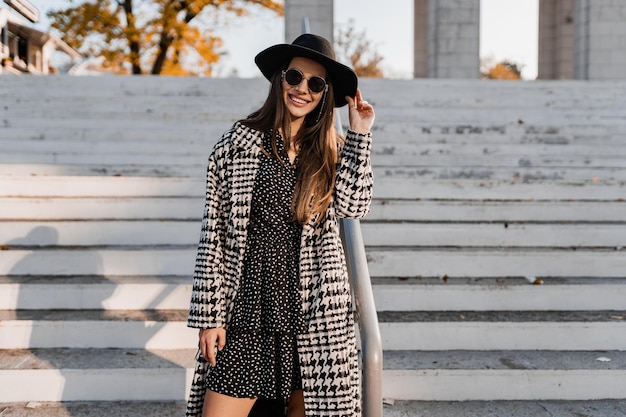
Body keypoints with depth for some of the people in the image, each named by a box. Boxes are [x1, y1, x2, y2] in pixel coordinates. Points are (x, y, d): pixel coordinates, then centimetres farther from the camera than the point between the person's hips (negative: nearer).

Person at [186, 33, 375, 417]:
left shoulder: (331, 150, 8)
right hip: (248, 310, -2)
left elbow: (353, 205, -10)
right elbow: (214, 233, -1)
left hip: (313, 310, 2)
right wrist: (209, 314, -4)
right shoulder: (239, 143, -1)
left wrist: (360, 134, -6)